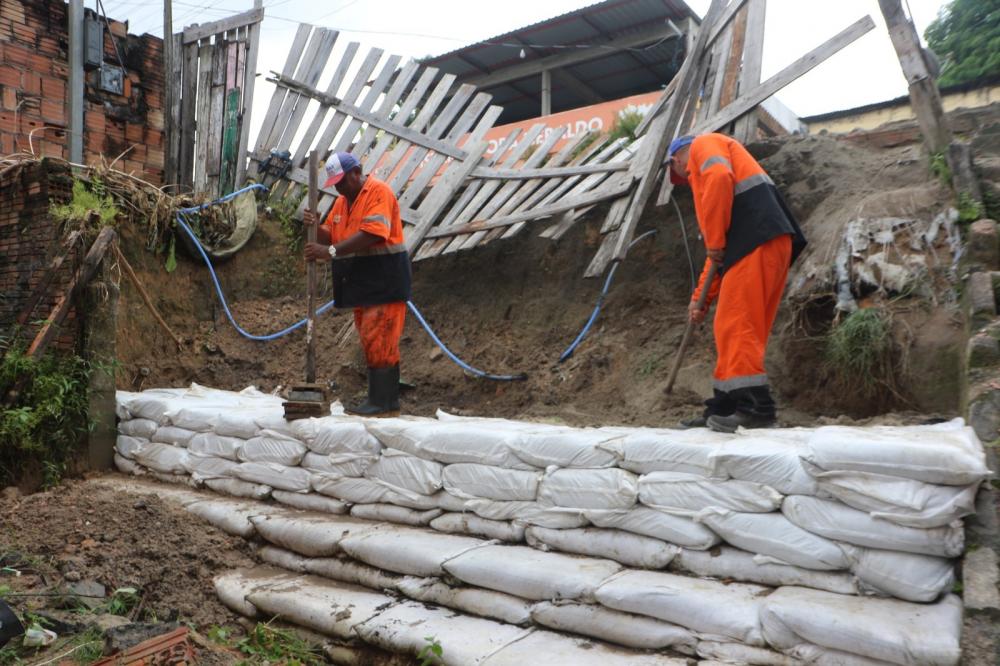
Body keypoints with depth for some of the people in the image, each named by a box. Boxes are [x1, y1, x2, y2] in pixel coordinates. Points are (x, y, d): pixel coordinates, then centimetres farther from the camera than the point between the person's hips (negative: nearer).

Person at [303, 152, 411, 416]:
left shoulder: (378, 191, -9)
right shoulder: (342, 200, 19)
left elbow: (372, 233, -22)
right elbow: (331, 237, 17)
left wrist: (331, 251, -24)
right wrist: (315, 226, -5)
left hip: (384, 280, -9)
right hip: (361, 283, 9)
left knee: (379, 340, -10)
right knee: (370, 341, 10)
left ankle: (383, 403, -6)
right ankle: (379, 401, 17)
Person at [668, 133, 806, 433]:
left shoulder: (703, 144, 12)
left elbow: (720, 177, -14)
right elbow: (720, 251, 32)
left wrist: (715, 241, -10)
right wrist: (701, 297, 29)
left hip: (757, 240, -10)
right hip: (771, 244, 10)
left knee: (736, 326, -11)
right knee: (738, 329, 9)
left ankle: (755, 408, -13)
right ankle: (724, 408, 13)